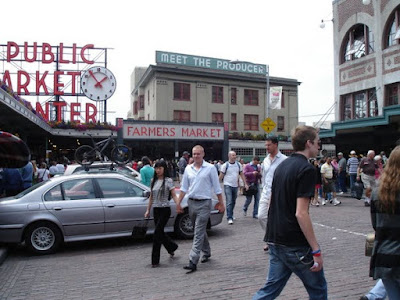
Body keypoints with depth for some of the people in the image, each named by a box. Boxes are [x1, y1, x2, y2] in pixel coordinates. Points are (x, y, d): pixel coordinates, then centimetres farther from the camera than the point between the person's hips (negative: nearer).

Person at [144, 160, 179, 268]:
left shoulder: (168, 181, -6)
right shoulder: (153, 181, 10)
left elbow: (174, 195, -10)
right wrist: (148, 210, 15)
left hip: (165, 210, -6)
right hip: (156, 210, 6)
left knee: (157, 233, -9)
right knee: (160, 233, 11)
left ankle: (155, 260, 0)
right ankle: (172, 247, 38)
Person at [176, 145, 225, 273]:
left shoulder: (210, 168, -4)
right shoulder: (188, 169, 8)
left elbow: (217, 188, -1)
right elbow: (184, 187, 12)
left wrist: (221, 203, -2)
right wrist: (178, 203, 8)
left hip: (204, 203, -5)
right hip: (192, 202, 5)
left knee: (199, 232, -8)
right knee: (200, 230, 18)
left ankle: (193, 261, -9)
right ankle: (206, 252, 38)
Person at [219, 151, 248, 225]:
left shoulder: (238, 165, 6)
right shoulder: (225, 165, -6)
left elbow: (242, 174, 11)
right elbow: (221, 176, -2)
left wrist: (246, 184, 6)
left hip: (235, 186, 5)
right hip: (228, 185, -5)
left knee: (233, 202, 13)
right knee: (229, 202, -11)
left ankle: (231, 215, 28)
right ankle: (229, 218, -11)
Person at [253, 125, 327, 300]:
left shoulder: (282, 165, 10)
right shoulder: (306, 169, -16)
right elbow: (301, 213, -22)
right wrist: (316, 250, -17)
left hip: (275, 240, 8)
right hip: (295, 245, -8)